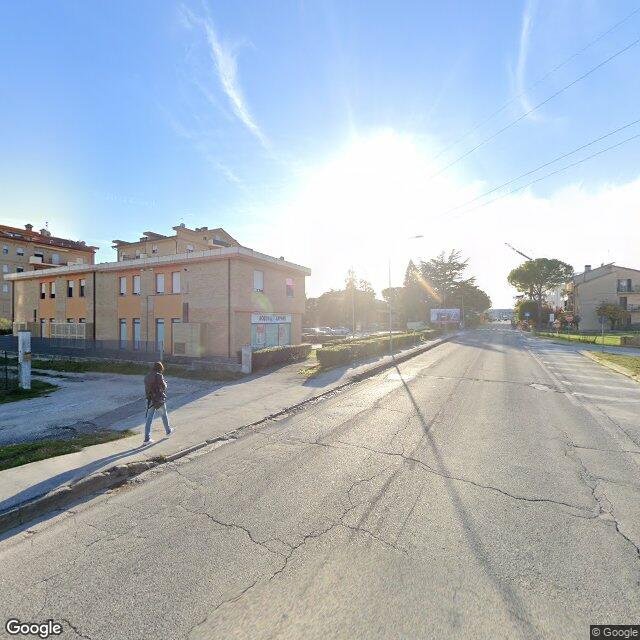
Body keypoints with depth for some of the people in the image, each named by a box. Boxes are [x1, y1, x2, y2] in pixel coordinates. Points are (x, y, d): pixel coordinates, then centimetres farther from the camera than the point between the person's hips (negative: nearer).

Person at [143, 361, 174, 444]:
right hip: (159, 399, -5)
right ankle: (168, 431, 34)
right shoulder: (159, 376, -15)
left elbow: (147, 388, 10)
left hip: (150, 400, 5)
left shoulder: (147, 376, 4)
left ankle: (147, 438, 4)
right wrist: (164, 382, 11)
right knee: (164, 415, 16)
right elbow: (164, 386, -9)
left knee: (149, 419, 6)